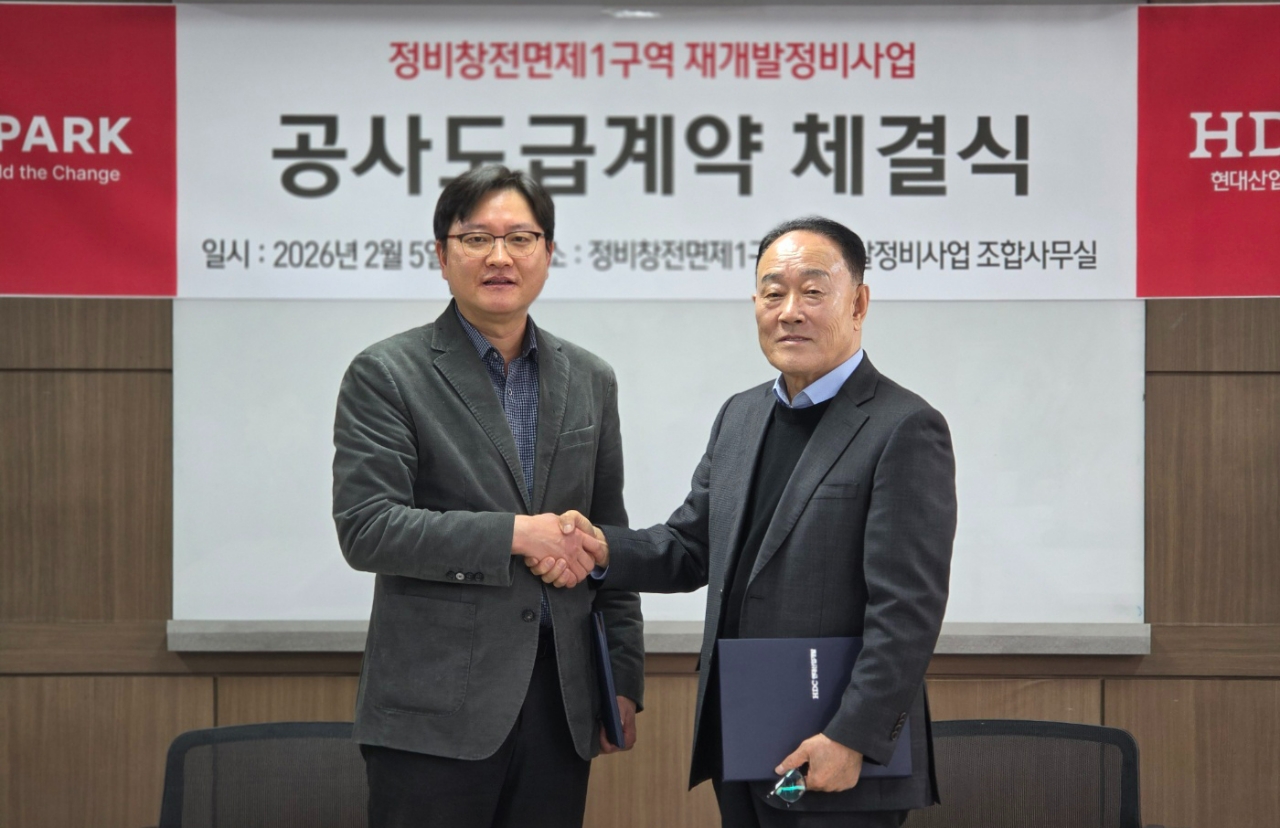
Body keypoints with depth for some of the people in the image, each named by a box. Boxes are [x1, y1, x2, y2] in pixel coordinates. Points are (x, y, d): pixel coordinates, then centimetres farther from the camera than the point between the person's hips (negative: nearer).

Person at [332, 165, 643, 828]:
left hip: (560, 701, 4)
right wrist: (514, 533, -16)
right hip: (437, 708, -4)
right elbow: (364, 529, -12)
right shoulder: (386, 374, -2)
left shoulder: (589, 381, 13)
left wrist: (623, 682, 12)